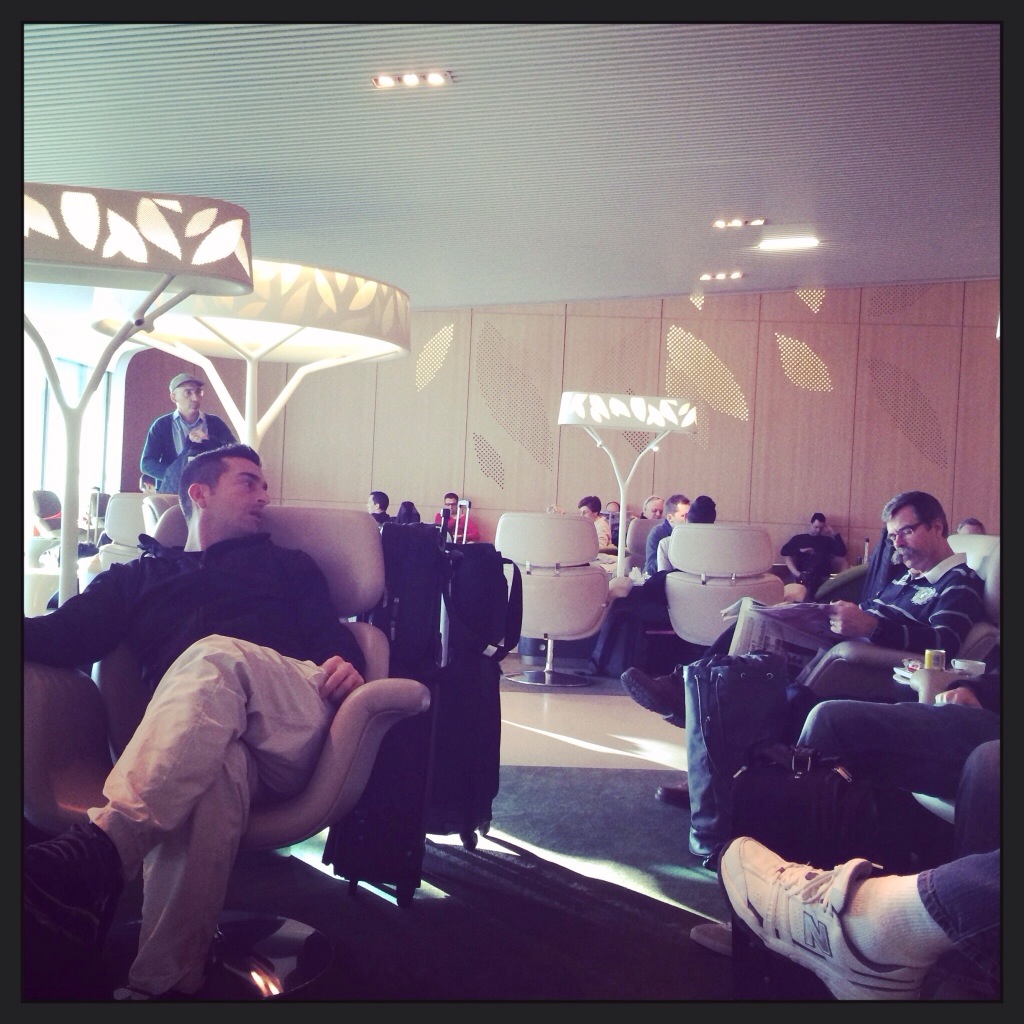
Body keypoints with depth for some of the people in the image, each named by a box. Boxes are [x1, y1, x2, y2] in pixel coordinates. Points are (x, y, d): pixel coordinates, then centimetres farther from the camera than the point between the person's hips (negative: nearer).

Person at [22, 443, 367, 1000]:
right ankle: (164, 980, -46)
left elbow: (335, 638, 14)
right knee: (213, 764, -39)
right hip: (180, 744, 1)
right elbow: (65, 635, 13)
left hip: (295, 729, 0)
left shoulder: (289, 567, 31)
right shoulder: (137, 577, 32)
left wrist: (346, 663, -11)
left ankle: (97, 850, -51)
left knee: (216, 656, -34)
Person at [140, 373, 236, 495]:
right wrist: (175, 476, -12)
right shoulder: (162, 425, 8)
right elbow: (146, 464, 2)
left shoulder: (215, 423, 10)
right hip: (172, 490, 0)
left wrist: (207, 440, -12)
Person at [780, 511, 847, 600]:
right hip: (802, 574, 0)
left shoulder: (827, 540, 25)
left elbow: (842, 553, 12)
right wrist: (800, 550, -7)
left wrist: (834, 534, 11)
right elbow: (784, 552, 9)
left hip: (821, 576, 0)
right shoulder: (799, 538, 22)